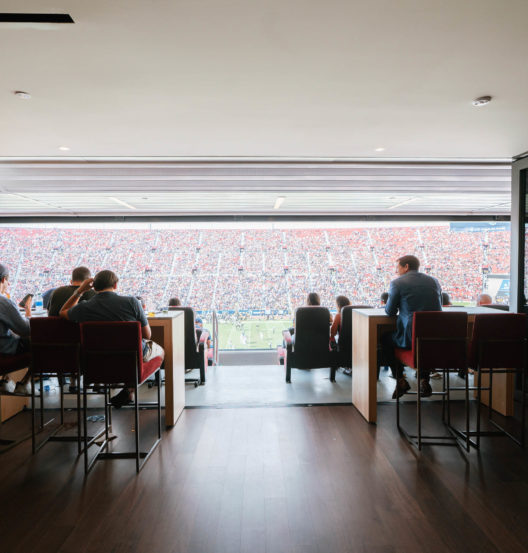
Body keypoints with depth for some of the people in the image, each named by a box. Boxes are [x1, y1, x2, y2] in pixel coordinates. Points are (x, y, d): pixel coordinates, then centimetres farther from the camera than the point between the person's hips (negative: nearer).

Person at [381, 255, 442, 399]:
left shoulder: (397, 283, -4)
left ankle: (400, 380, 18)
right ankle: (424, 380, 25)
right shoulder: (434, 281, 12)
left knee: (385, 338, 23)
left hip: (411, 338, -5)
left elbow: (390, 312, 1)